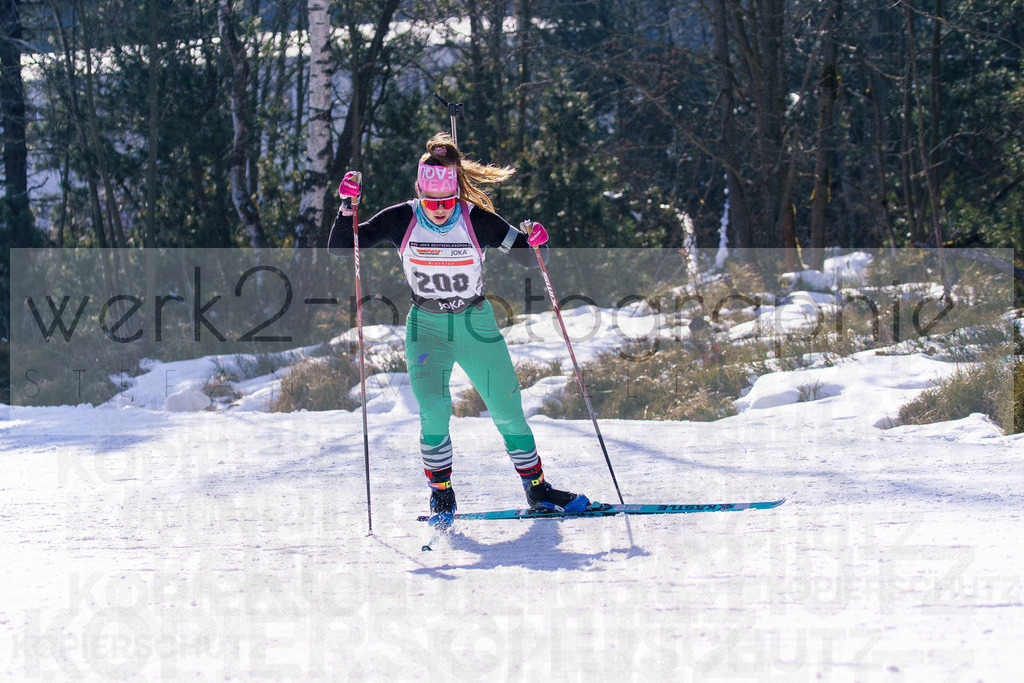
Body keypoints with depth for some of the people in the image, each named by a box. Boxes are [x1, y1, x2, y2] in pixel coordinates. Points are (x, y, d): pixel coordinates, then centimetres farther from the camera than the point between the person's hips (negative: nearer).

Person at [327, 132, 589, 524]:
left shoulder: (479, 222, -14)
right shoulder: (402, 220, -12)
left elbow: (530, 261, -8)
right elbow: (339, 248, -9)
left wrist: (536, 244, -30)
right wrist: (347, 207, -25)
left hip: (476, 325, 0)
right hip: (427, 327, 0)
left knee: (508, 411, 3)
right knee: (434, 410, -20)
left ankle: (537, 488, 21)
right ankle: (441, 494, -3)